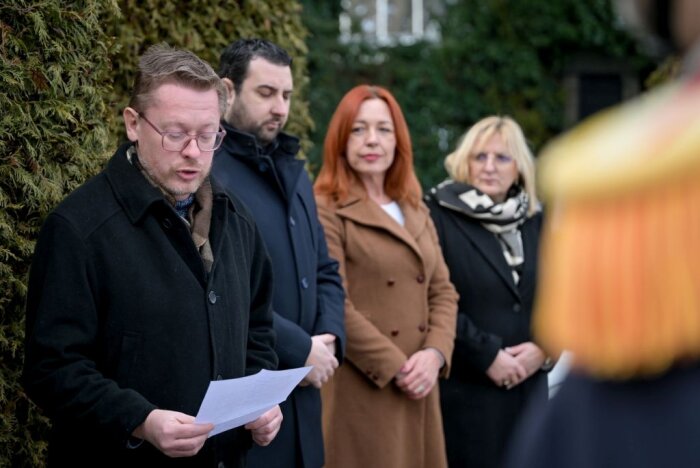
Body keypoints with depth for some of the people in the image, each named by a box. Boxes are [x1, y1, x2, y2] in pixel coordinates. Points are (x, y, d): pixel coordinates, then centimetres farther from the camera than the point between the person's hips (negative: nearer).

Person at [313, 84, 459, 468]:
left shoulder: (416, 212, 17)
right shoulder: (324, 211, -7)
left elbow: (443, 291, 12)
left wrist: (435, 354, -6)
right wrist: (396, 368, -14)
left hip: (418, 388, 7)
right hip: (360, 391, -7)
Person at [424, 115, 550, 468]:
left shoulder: (535, 223, 13)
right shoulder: (439, 216, -5)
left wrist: (545, 347, -3)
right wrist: (486, 355, -14)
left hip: (528, 388, 5)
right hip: (464, 391, -5)